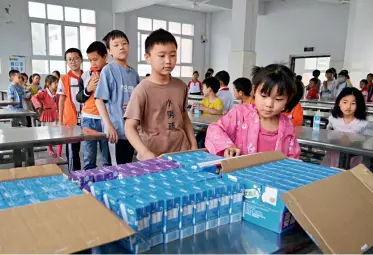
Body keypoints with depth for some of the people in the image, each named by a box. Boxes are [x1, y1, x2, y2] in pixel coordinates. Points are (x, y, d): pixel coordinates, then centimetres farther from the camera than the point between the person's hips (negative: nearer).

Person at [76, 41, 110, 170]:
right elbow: (79, 98, 13)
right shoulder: (85, 75, 10)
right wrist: (88, 89, -5)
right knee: (88, 159, 7)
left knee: (107, 158, 2)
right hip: (88, 119, 3)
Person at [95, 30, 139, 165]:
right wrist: (109, 125, -18)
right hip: (117, 129, -6)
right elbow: (99, 99, -11)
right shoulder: (108, 70, -6)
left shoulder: (133, 73, 10)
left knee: (128, 166, 15)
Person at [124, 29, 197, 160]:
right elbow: (130, 127, -15)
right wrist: (145, 153, -28)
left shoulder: (181, 86, 3)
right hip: (154, 157, -4)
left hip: (182, 152, 5)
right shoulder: (142, 90, -14)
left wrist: (194, 145, 10)